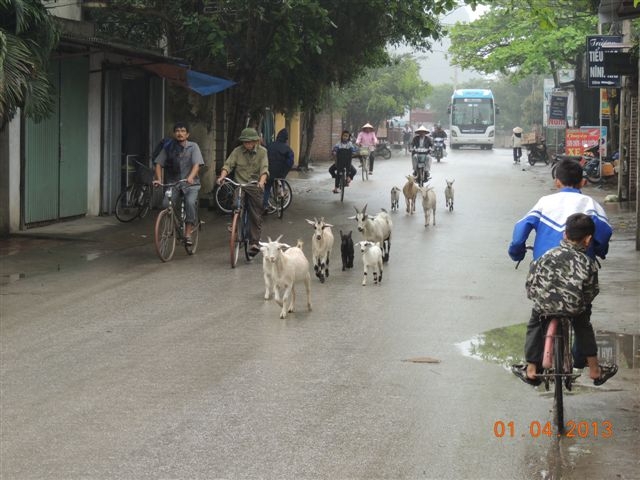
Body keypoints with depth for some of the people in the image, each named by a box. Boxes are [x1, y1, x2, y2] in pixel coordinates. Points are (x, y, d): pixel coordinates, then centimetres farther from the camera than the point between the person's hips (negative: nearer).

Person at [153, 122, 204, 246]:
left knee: (190, 202, -31)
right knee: (166, 204, -24)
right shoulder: (168, 147, 7)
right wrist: (158, 179, -11)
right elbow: (159, 164, 5)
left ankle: (188, 233, -21)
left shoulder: (193, 146, 1)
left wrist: (190, 177, -30)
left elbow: (196, 165, -11)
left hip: (190, 184, -2)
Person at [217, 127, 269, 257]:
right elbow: (228, 165, -5)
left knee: (256, 216, -2)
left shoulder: (262, 151, 1)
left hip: (255, 188, -1)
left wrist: (262, 181, -29)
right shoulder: (237, 151, 3)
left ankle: (254, 242, 2)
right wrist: (222, 176, -24)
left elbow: (264, 169, -10)